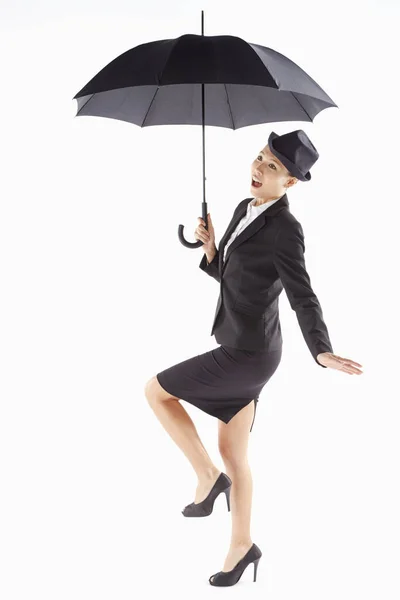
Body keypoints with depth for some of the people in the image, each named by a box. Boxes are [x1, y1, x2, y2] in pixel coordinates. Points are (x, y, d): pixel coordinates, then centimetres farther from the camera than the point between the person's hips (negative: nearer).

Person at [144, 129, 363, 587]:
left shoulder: (285, 229, -21)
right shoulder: (245, 210, 7)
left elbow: (303, 297, -23)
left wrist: (323, 354, -38)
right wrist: (209, 248, -7)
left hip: (248, 354, -9)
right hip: (241, 346, 9)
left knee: (156, 391, 1)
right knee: (232, 452, 16)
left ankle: (207, 478, 11)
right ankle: (242, 546, 31)